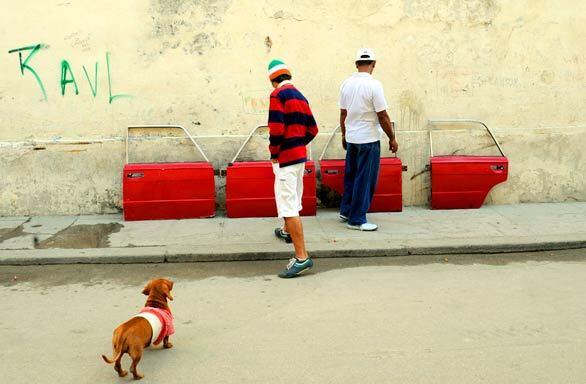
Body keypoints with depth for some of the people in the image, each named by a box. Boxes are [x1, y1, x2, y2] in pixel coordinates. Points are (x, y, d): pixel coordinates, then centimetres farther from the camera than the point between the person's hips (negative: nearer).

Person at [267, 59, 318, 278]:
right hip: (300, 155, 9)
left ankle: (302, 257, -14)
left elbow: (276, 129, -21)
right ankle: (287, 232, 51)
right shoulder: (300, 96, 13)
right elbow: (312, 130, 13)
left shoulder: (278, 95, -12)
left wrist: (274, 154, -10)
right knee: (293, 199, 27)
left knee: (288, 206, -11)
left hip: (285, 157, -9)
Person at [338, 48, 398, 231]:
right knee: (365, 180, 1)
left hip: (351, 138, 7)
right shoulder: (373, 85, -16)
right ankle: (356, 219, 5)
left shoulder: (347, 83, 3)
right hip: (368, 140, -7)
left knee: (350, 176, 18)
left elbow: (343, 113, 10)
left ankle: (345, 211, 27)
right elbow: (382, 116, -14)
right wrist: (392, 138, -5)